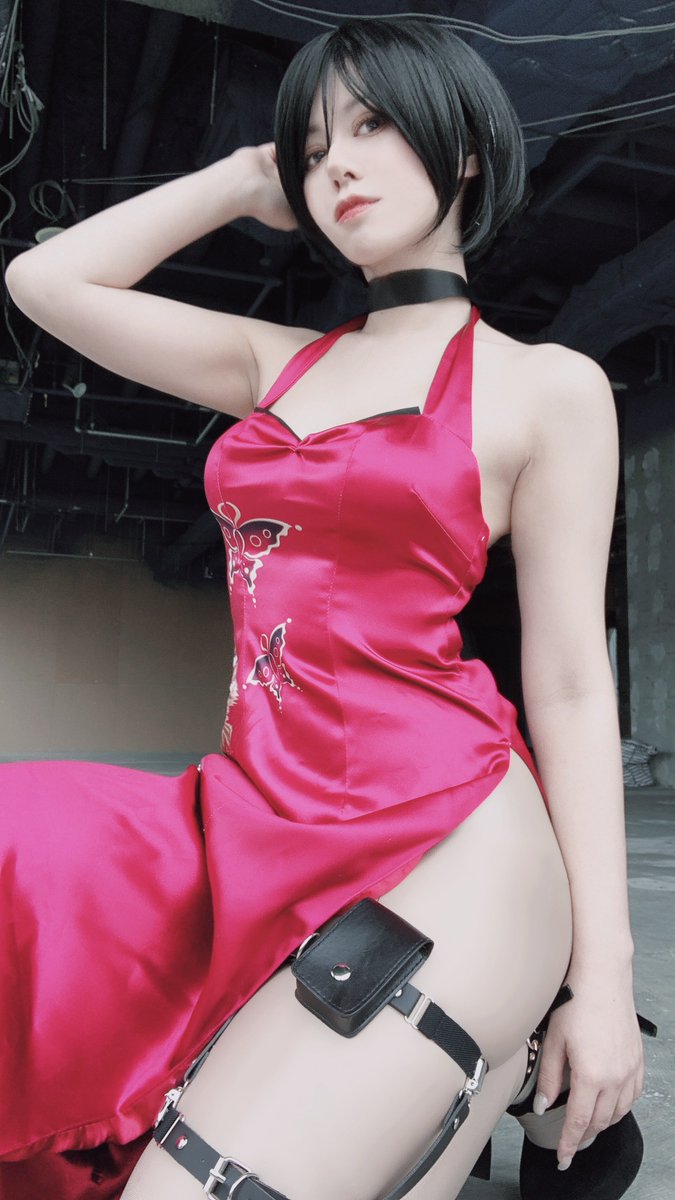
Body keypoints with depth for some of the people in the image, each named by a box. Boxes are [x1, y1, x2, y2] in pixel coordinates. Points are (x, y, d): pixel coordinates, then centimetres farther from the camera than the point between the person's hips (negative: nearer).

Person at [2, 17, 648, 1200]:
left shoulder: (547, 387, 1)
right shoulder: (281, 362, 15)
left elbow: (570, 686, -2)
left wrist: (601, 971, -4)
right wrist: (244, 182, 16)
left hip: (441, 834, -6)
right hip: (258, 821, 6)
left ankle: (522, 1078, 13)